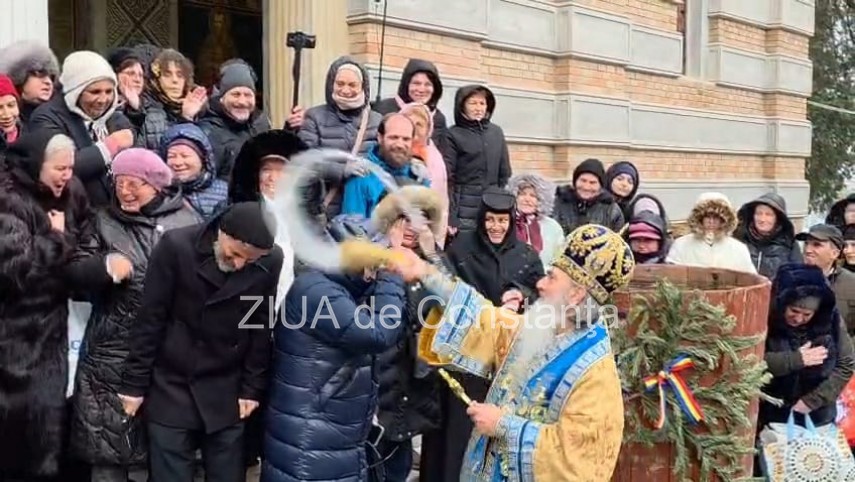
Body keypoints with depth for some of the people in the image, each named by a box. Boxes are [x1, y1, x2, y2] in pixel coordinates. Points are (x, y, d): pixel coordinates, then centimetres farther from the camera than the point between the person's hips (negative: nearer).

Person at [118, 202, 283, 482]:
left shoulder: (271, 261, -8)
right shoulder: (176, 246, -15)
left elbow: (262, 328, 1)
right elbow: (150, 320, -9)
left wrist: (252, 388, 2)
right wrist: (135, 383, -6)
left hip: (227, 395, 2)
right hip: (171, 389, -2)